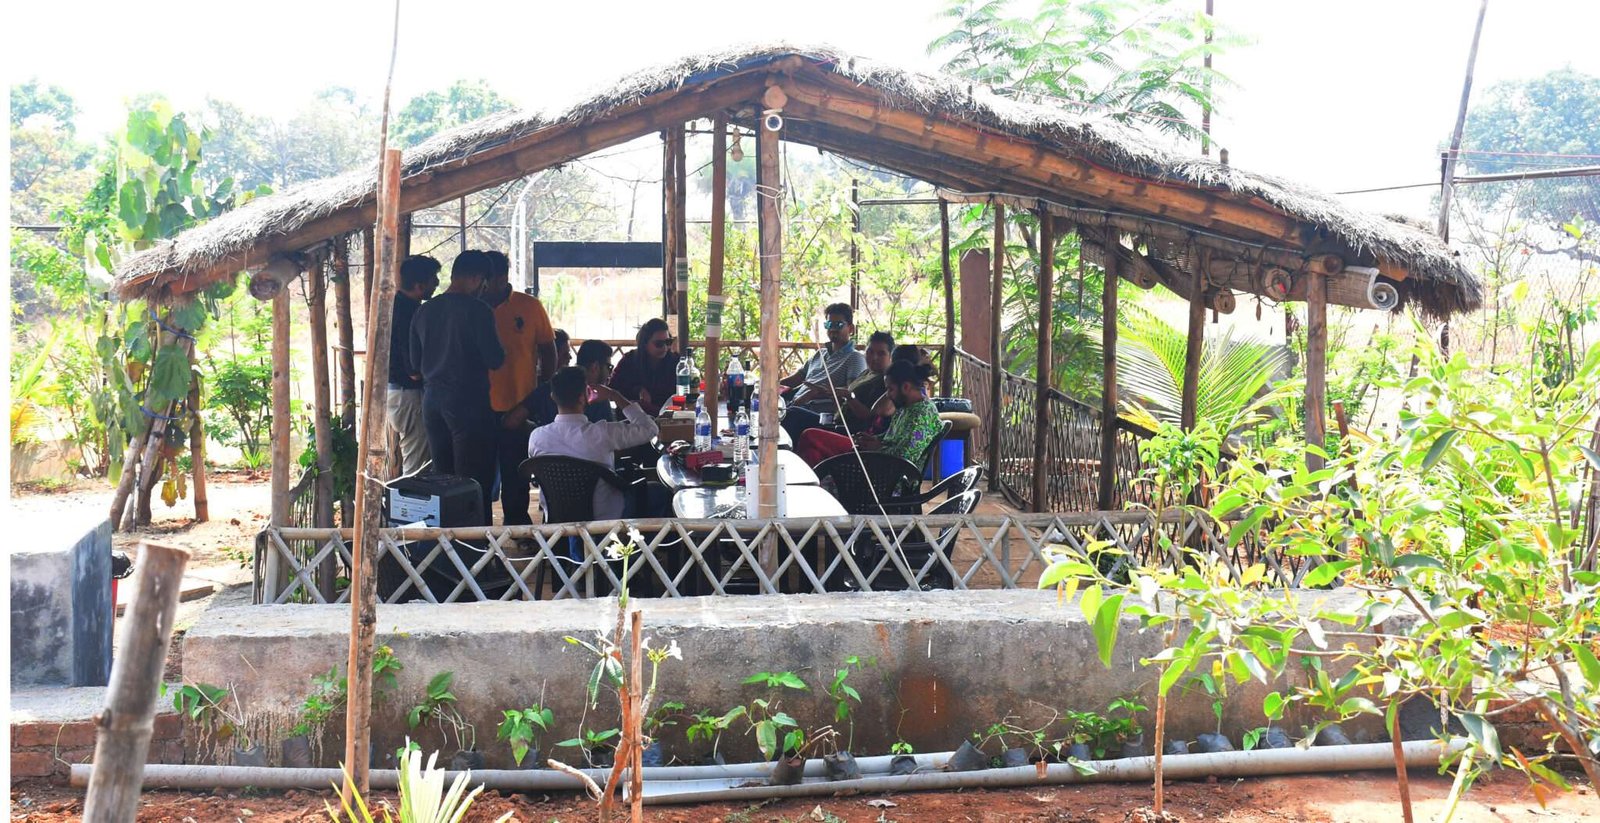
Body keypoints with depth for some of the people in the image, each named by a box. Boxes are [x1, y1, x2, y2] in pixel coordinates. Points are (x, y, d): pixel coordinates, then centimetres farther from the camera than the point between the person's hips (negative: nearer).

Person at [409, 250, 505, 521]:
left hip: (432, 400, 7)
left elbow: (415, 361, 15)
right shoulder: (477, 311, -13)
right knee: (475, 481, -2)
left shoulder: (424, 311, 8)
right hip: (469, 402, -7)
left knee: (443, 477, 14)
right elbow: (494, 359, -12)